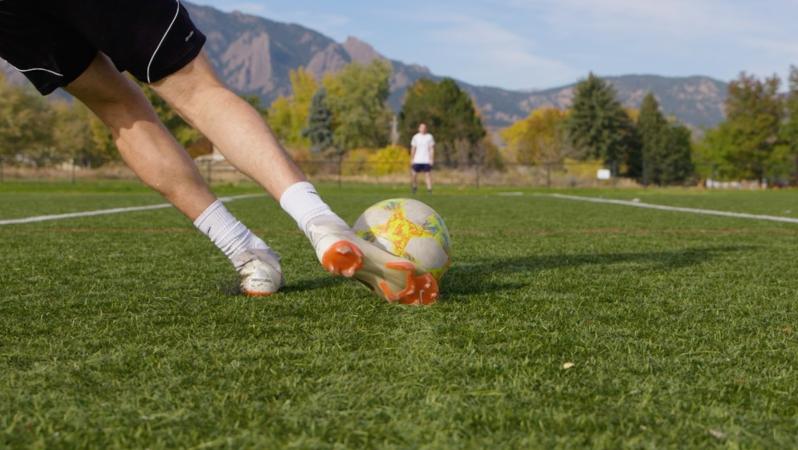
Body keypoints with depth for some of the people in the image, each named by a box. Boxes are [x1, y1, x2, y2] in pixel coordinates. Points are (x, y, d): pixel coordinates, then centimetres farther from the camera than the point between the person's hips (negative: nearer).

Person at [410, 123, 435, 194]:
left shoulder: (429, 137, 2)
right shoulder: (416, 137, 7)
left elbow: (432, 149, 2)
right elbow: (413, 149, 11)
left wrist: (432, 159, -4)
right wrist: (412, 159, 8)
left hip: (427, 160, -2)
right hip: (417, 160, 2)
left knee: (428, 174, -5)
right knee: (414, 174, 1)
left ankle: (429, 189, -3)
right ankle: (415, 187, 23)